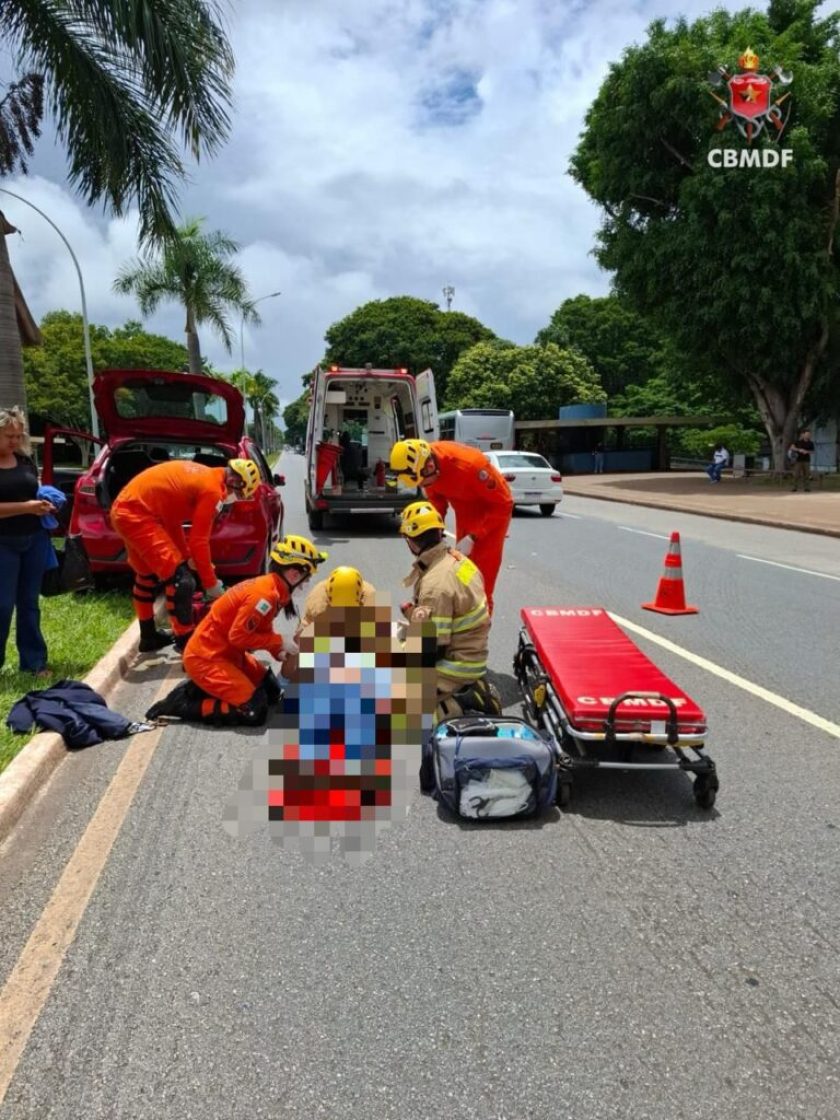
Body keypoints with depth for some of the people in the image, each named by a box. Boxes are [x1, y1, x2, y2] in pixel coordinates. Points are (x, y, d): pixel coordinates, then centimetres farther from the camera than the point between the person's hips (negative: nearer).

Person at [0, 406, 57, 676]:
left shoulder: (25, 461, 9)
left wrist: (45, 503, -1)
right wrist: (27, 507, -21)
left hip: (35, 539, 5)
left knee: (29, 603, 11)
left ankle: (33, 661, 18)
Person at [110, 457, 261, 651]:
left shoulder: (202, 476, 17)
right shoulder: (212, 489, -12)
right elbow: (199, 541, -11)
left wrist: (187, 558, 29)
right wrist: (211, 583, -1)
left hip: (124, 509, 11)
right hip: (137, 515, -11)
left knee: (147, 576, 25)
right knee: (181, 581, -7)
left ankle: (148, 637, 38)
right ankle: (186, 644, 1)